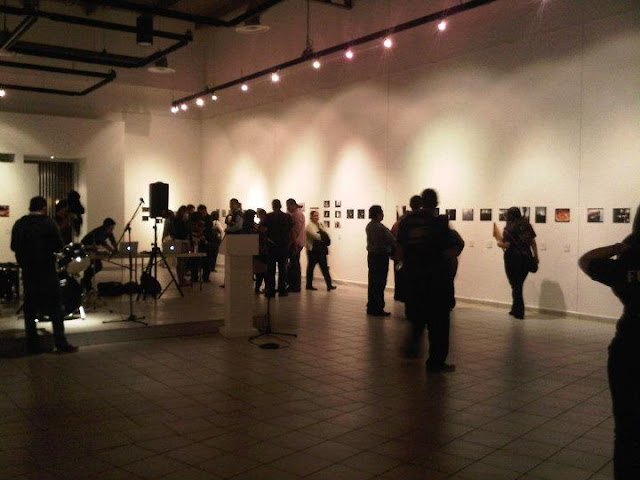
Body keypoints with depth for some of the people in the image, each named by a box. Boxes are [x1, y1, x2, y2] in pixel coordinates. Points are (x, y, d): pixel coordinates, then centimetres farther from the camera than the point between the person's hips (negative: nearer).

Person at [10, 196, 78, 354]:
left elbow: (14, 247, 8)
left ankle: (32, 344, 13)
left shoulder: (18, 224, 3)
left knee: (30, 308, 11)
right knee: (55, 308, -1)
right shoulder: (48, 223, -10)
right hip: (47, 271, -4)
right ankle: (61, 344, -4)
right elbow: (58, 246, -10)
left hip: (27, 272, 4)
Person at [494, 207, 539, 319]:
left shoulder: (510, 228, -10)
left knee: (515, 285, 5)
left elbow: (506, 245, -18)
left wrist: (498, 242, 3)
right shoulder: (527, 225, 6)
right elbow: (533, 242, 9)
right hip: (526, 258, 5)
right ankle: (515, 310, 23)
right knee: (519, 284, 16)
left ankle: (519, 313, 6)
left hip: (513, 258, -5)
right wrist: (536, 257, 16)